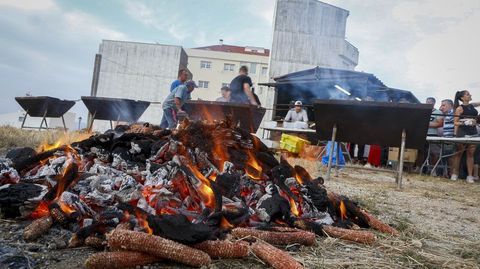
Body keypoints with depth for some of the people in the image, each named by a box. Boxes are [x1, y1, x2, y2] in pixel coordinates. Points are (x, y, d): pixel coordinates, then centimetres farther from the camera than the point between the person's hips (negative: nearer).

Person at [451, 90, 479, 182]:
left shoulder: (472, 106, 12)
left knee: (471, 154, 3)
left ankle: (470, 176, 4)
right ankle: (455, 174, 7)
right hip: (462, 132, -5)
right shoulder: (460, 108, -4)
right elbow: (455, 123, -8)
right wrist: (464, 123, -22)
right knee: (459, 153, 1)